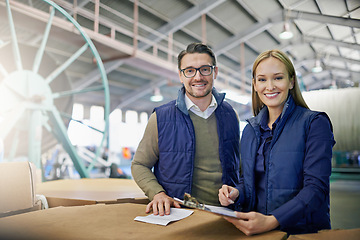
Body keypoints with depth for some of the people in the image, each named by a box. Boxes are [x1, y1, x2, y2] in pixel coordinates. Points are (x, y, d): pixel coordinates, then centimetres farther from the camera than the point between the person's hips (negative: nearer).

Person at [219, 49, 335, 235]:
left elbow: (316, 187, -11)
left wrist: (272, 221, -23)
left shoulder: (314, 123, -3)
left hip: (302, 231, -3)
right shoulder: (250, 130, 12)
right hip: (254, 229, 4)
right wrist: (236, 193, -2)